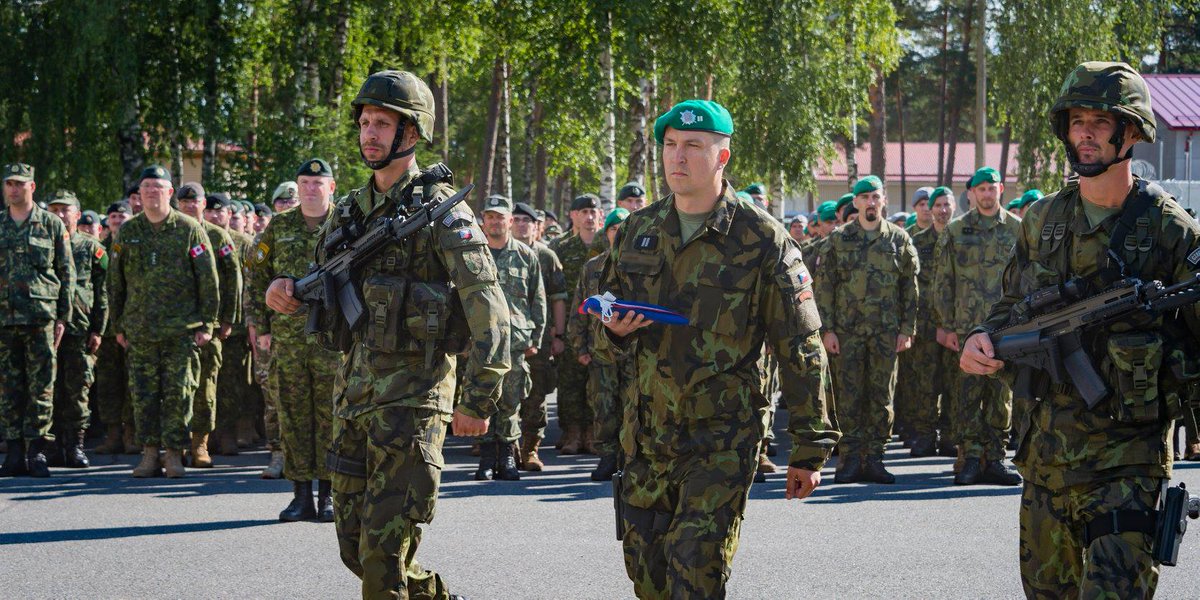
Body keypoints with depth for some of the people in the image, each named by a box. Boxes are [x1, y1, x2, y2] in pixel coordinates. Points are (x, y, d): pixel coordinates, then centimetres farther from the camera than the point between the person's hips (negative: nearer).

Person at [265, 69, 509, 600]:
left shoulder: (440, 208, -7)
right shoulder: (348, 211, 13)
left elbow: (487, 307, -11)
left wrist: (479, 400, -16)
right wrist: (286, 292, 0)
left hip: (413, 393, -7)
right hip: (352, 391, 7)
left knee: (384, 551, -9)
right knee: (355, 545, 11)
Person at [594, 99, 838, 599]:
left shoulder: (761, 239, -6)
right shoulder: (639, 231, 9)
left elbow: (800, 350, -5)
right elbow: (605, 334, 18)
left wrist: (810, 448, -6)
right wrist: (615, 332, -8)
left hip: (723, 436, -5)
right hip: (647, 429, 5)